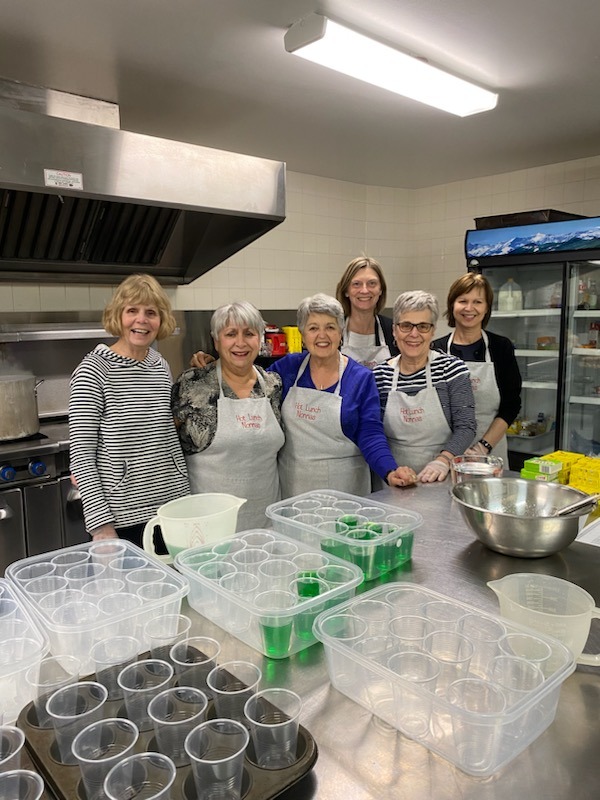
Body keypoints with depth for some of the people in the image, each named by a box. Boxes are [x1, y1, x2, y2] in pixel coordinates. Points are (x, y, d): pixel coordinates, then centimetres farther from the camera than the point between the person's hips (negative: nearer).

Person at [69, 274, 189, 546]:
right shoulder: (93, 370, -11)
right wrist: (101, 525, -15)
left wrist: (187, 499, 10)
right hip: (122, 519, -5)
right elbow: (81, 455, -12)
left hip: (172, 509, 5)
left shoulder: (162, 367, 5)